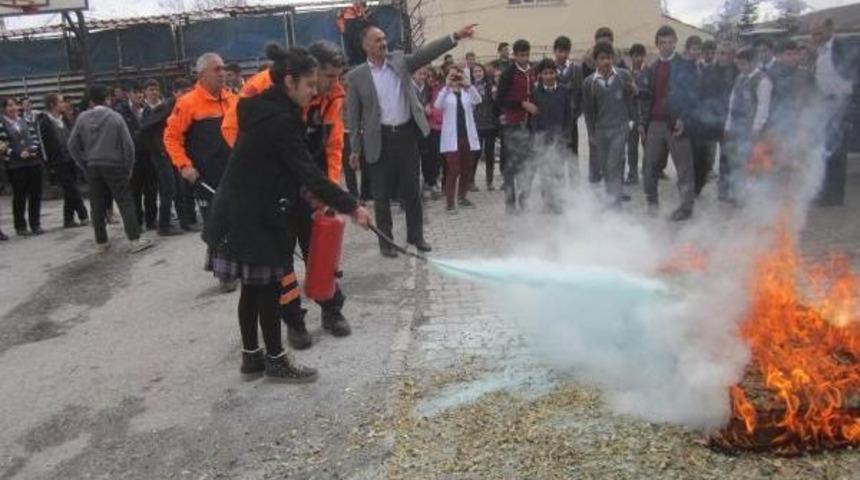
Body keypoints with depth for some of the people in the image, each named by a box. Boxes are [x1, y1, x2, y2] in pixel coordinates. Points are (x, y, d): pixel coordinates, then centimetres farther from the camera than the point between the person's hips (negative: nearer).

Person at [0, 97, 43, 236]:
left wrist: (32, 150, -8)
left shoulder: (25, 120, 12)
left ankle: (35, 224, 16)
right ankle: (20, 226, 12)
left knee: (36, 194, 6)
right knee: (19, 196, 2)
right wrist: (19, 154, -16)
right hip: (15, 165, -4)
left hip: (33, 161, 4)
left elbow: (35, 137, 9)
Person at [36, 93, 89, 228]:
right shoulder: (44, 122, -8)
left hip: (71, 159, 7)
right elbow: (44, 143, -10)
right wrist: (50, 162, -12)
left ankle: (68, 220, 16)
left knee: (70, 192, 9)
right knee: (72, 191, -6)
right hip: (59, 162, -7)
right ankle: (84, 217, -3)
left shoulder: (63, 119, 14)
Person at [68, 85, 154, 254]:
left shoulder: (82, 118, 1)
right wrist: (128, 167, 2)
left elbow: (73, 145, 4)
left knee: (97, 205, 8)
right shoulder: (115, 117, -7)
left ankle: (101, 242, 13)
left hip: (92, 167, 3)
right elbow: (127, 144, -8)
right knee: (125, 202, -1)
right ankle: (135, 240, -7)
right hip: (114, 166, -3)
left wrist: (84, 164, 12)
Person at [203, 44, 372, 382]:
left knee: (254, 288, 15)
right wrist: (350, 206, -23)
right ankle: (276, 361, 15)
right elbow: (307, 171, -24)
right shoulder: (279, 119, -20)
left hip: (245, 211, 9)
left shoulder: (265, 109, 10)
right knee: (269, 287, 2)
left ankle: (251, 356, 26)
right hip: (253, 217, -9)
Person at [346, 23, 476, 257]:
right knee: (382, 194, 5)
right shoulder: (356, 76, -1)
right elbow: (354, 115, 1)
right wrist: (355, 148, -1)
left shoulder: (399, 60, 6)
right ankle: (385, 241, 18)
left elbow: (425, 52, -6)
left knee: (412, 189, 10)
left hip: (407, 133, 2)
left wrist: (455, 36, -18)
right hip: (380, 139, -2)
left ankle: (416, 235, 24)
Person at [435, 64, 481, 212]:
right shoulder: (446, 92, 3)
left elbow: (478, 100, -10)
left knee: (467, 169, 10)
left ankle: (462, 198, 25)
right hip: (452, 137, -4)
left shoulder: (467, 92, 10)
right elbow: (438, 105, -17)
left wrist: (467, 84, -16)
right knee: (453, 170, -11)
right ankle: (450, 201, -5)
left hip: (467, 136, 4)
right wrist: (447, 86, -19)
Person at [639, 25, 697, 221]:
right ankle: (651, 202, 18)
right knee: (650, 166, 6)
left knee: (684, 167, -2)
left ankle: (686, 207, 4)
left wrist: (683, 119, -15)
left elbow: (691, 95, -3)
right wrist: (642, 122, 8)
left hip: (676, 123, -4)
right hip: (654, 123, 5)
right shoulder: (651, 69, 16)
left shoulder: (685, 66, 1)